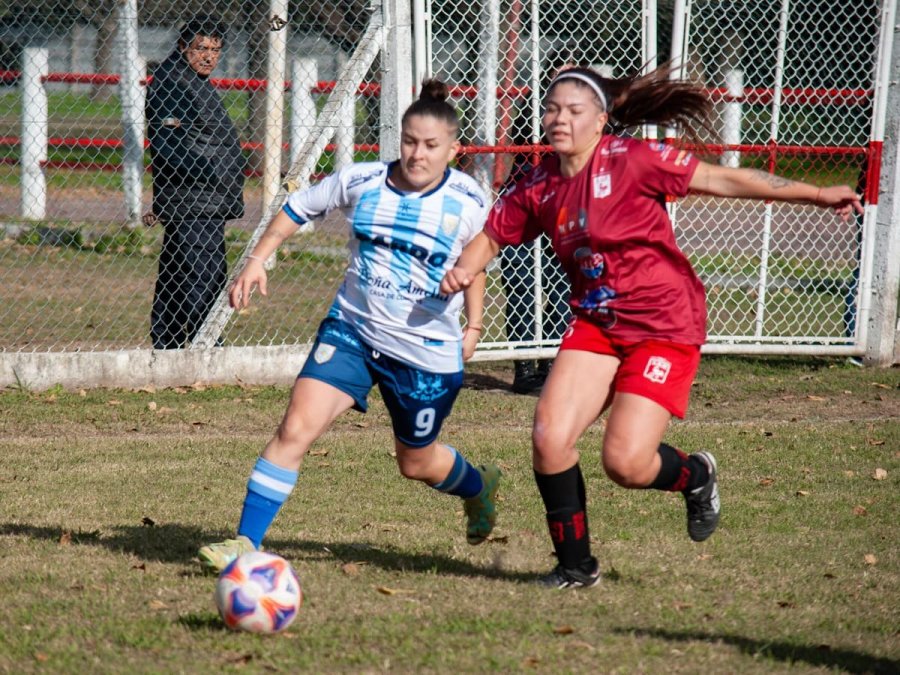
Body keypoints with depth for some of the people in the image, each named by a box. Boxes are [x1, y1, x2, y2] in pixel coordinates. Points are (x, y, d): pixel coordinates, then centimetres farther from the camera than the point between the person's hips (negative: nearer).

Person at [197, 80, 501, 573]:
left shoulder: (467, 203, -9)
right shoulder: (361, 182, -7)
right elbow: (298, 208, 9)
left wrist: (473, 325, 7)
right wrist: (257, 260, 1)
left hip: (428, 353, -1)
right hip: (351, 331, 1)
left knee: (416, 463, 16)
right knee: (295, 428, -17)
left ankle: (478, 485, 52)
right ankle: (246, 542, -12)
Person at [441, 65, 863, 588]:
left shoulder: (631, 161, -14)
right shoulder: (540, 189, 2)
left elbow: (722, 180, -13)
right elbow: (492, 235, 16)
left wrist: (816, 195, -17)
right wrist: (464, 270, -7)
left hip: (665, 325, -5)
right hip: (596, 325, 5)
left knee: (626, 464, -13)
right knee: (550, 439, -11)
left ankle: (695, 476, 24)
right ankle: (576, 565, 10)